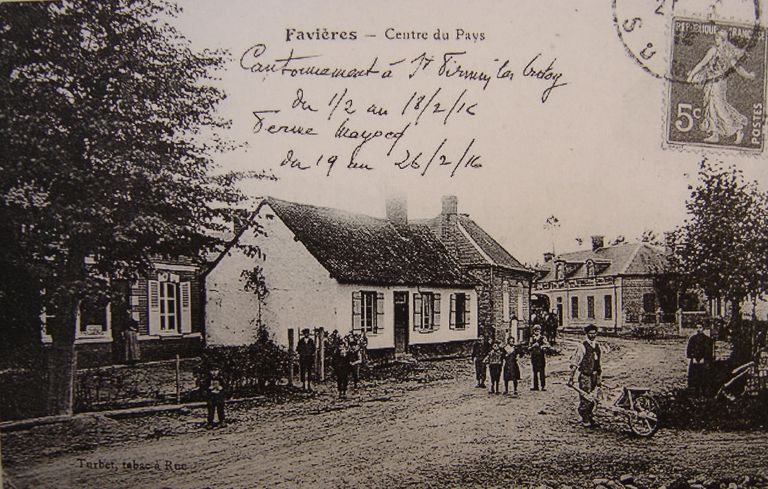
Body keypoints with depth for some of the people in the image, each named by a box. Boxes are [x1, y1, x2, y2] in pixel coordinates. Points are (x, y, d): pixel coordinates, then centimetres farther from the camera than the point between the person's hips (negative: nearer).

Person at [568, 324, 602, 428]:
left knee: (593, 398, 12)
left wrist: (599, 378, 19)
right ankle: (585, 420, 9)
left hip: (594, 376, 6)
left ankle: (590, 417, 27)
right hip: (585, 376, -6)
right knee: (584, 399, -3)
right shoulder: (582, 346, -10)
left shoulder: (597, 346, 10)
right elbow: (574, 363, -10)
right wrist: (572, 378, -12)